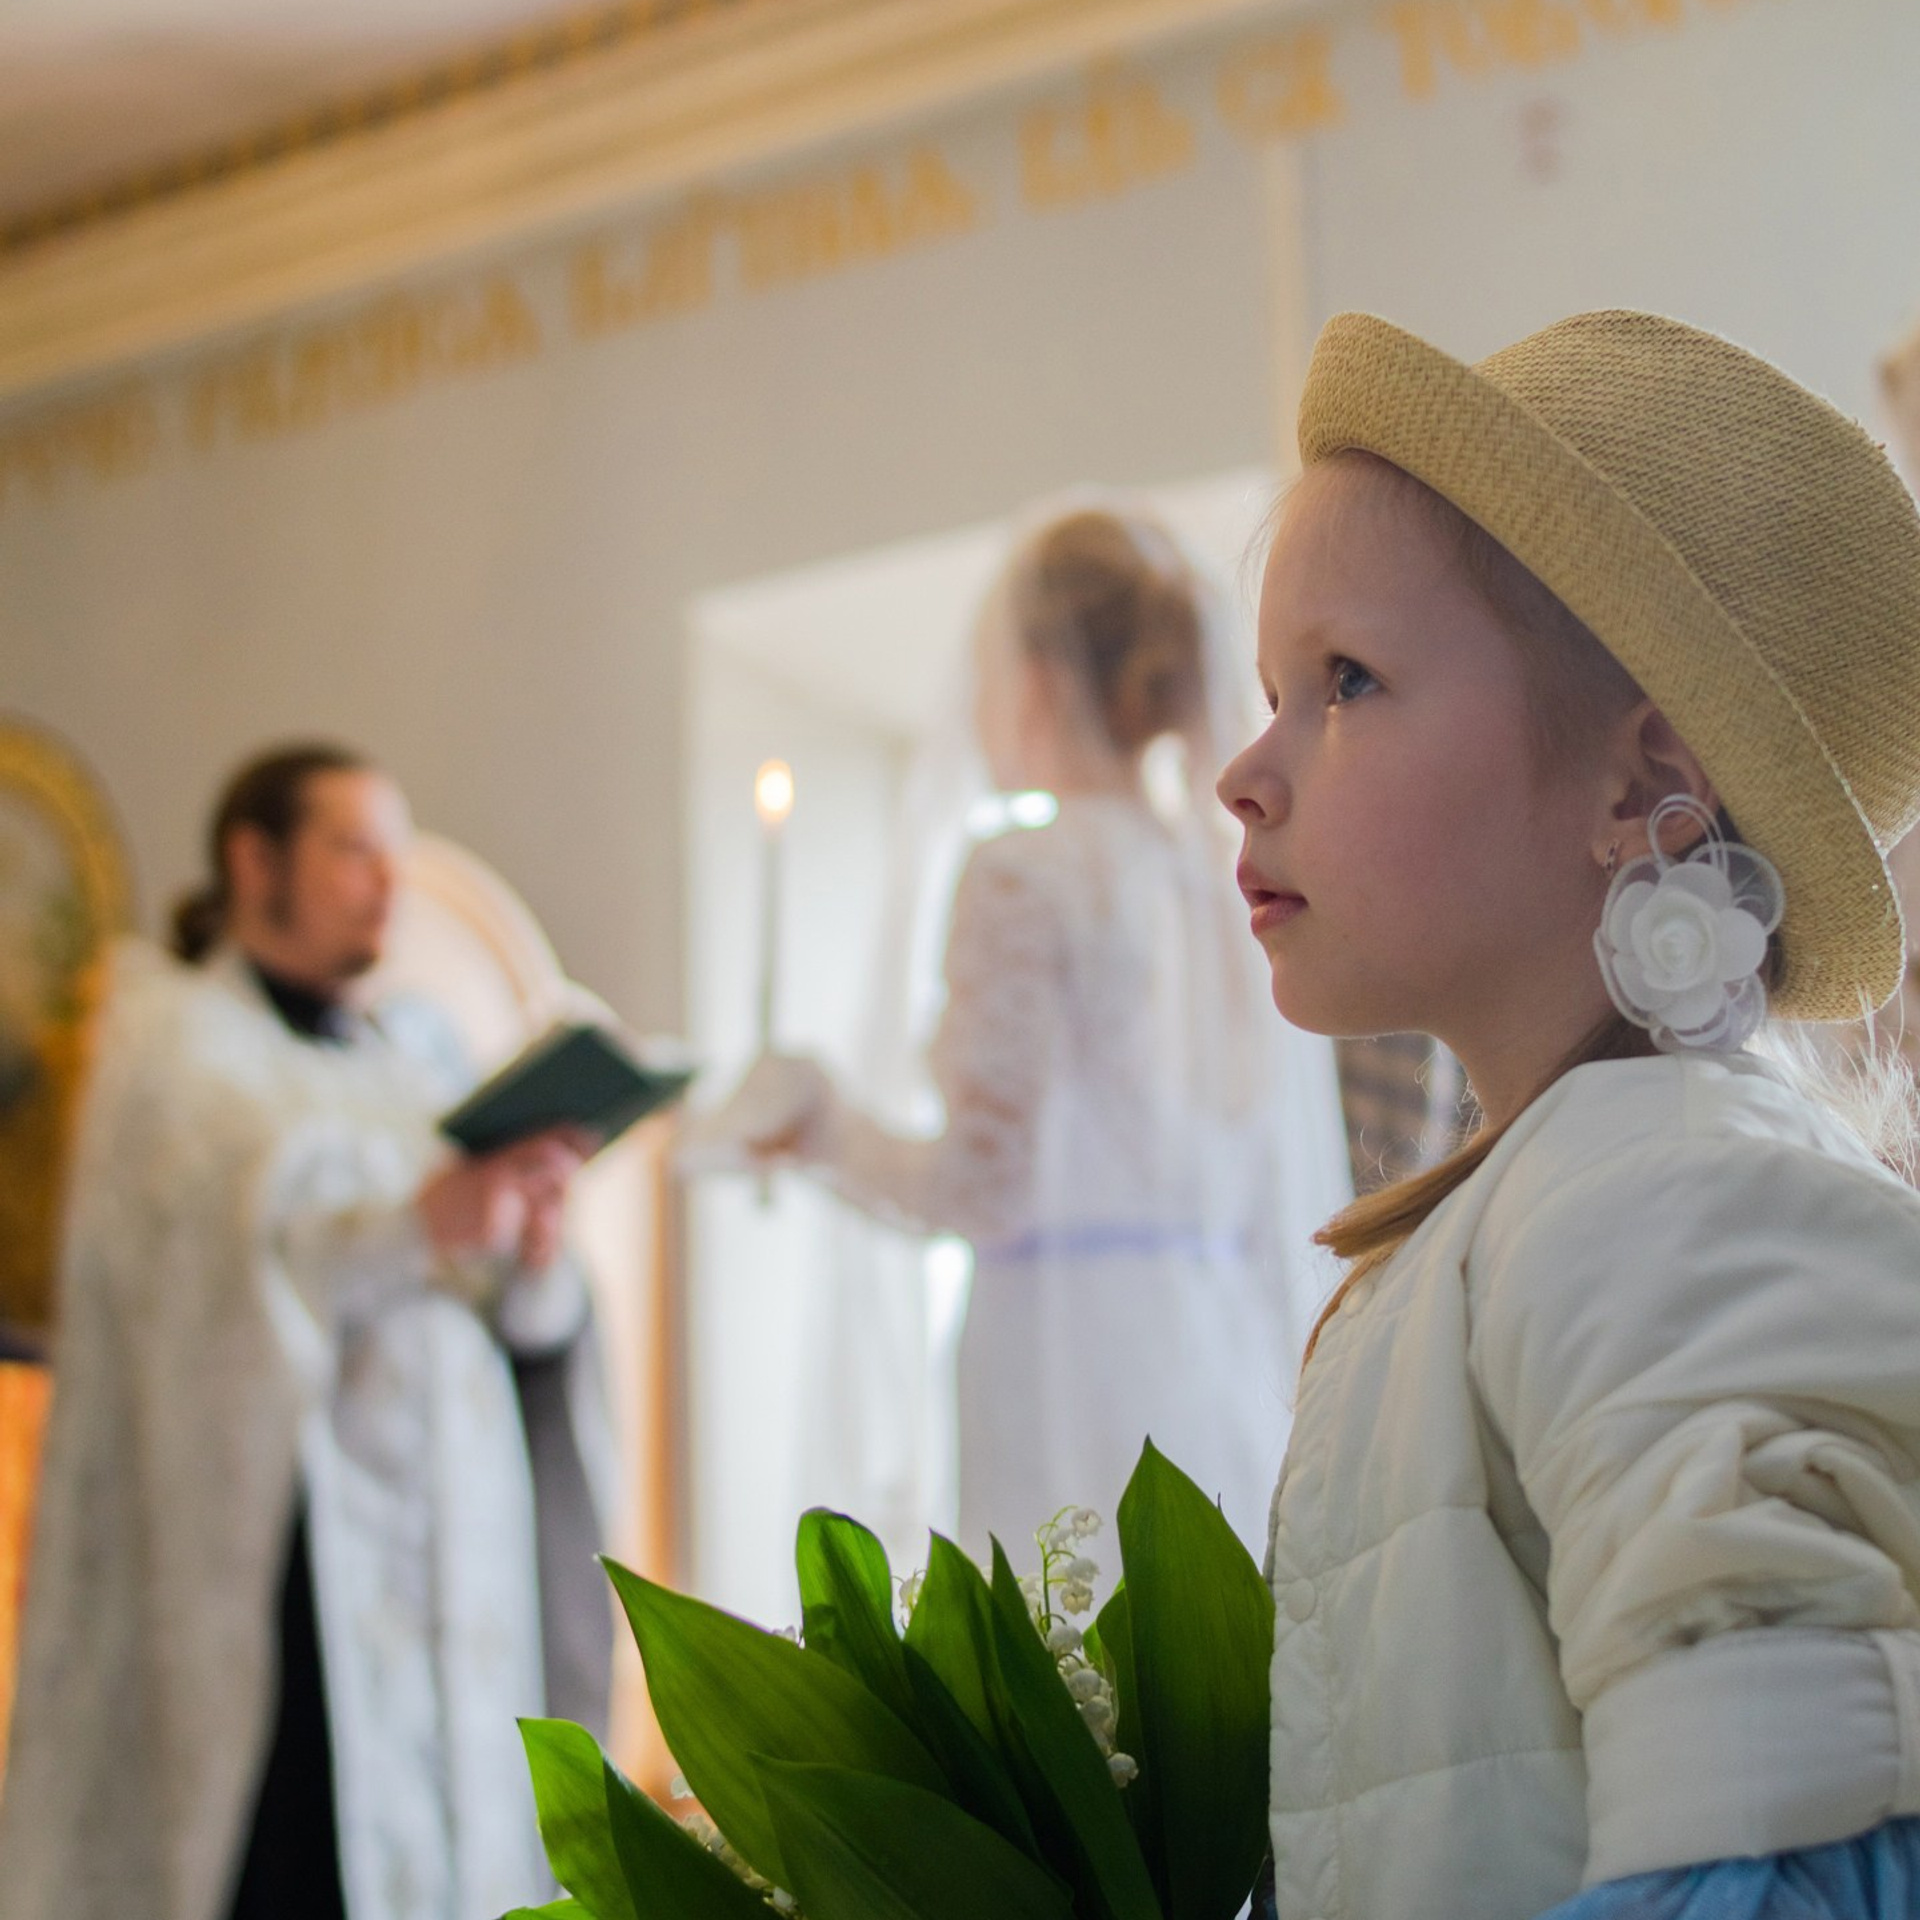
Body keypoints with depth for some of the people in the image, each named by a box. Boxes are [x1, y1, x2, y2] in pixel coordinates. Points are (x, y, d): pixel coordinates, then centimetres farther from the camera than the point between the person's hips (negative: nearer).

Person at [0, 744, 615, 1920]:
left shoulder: (412, 1058, 20)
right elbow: (214, 1257, -15)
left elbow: (524, 1329, 11)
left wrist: (532, 1259, -11)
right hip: (270, 1535, -5)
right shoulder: (177, 1039, 4)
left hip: (444, 1543, 5)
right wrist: (411, 1227, -29)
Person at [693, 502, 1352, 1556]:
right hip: (1232, 1374, 7)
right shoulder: (1240, 885, 12)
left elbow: (983, 1185, -10)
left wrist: (824, 1128, 6)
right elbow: (1301, 1204, 13)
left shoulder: (1024, 874, -7)